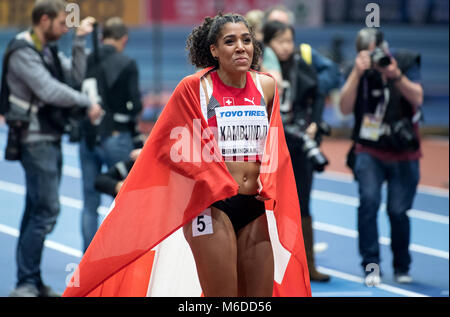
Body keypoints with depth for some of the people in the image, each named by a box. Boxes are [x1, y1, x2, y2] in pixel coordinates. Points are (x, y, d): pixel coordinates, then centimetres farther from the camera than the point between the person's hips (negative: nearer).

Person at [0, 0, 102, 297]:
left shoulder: (49, 50, 14)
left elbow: (75, 76, 5)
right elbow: (50, 91, -22)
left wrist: (79, 41, 0)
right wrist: (87, 103, -14)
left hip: (51, 139, 9)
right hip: (35, 141, -9)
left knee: (38, 210, 11)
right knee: (46, 210, -14)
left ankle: (32, 282, 17)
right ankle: (25, 284, -12)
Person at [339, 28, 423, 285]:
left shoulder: (406, 63, -3)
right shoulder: (359, 71, -2)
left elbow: (418, 98, -15)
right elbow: (345, 108, -15)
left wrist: (396, 75, -29)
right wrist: (357, 73, -25)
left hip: (404, 152, 0)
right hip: (369, 151, 0)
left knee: (398, 210, -2)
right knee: (369, 200, -19)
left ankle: (402, 268, 19)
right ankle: (371, 266, -13)